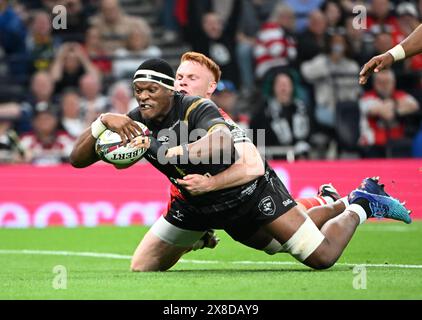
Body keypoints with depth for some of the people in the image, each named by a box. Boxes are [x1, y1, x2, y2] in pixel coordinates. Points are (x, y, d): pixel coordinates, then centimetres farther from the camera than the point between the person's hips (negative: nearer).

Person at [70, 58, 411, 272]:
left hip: (248, 191, -6)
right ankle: (199, 236, 32)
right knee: (140, 269, 3)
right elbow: (78, 159, -14)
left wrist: (161, 149, -53)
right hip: (196, 204, 6)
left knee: (322, 256, -14)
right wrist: (104, 121, -33)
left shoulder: (197, 109, -29)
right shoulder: (136, 124, -12)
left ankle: (360, 206, 18)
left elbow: (222, 145, -52)